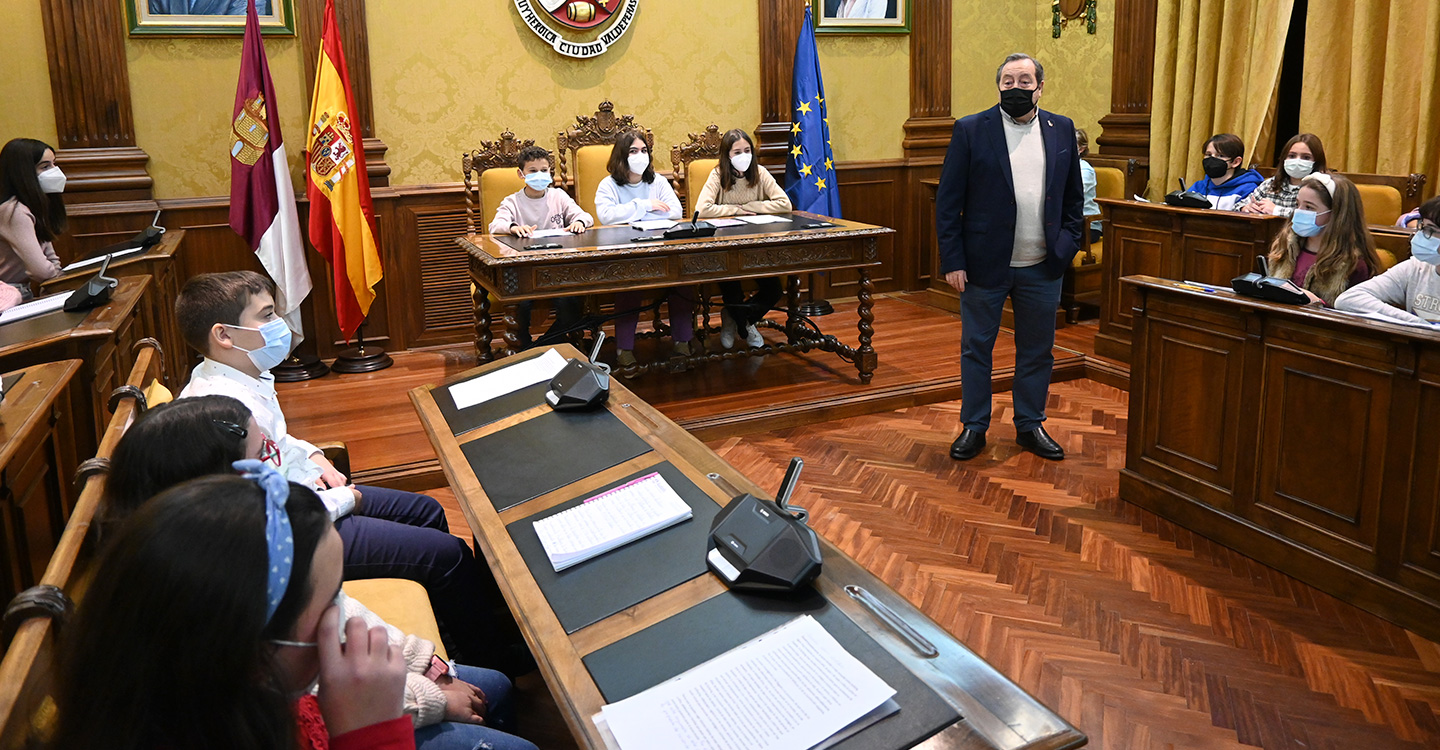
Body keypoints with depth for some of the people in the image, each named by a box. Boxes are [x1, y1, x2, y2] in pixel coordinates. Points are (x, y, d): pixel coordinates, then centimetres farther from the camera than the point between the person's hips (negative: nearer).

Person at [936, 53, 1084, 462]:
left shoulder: (1061, 130, 6)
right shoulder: (970, 130, -4)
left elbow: (1074, 196, 13)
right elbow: (948, 202, -6)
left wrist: (1067, 243, 1)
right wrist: (952, 261, -11)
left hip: (1042, 267, 3)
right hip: (985, 263, -3)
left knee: (1037, 351, 12)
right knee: (975, 349, 7)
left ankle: (1030, 426, 28)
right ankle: (974, 427, 22)